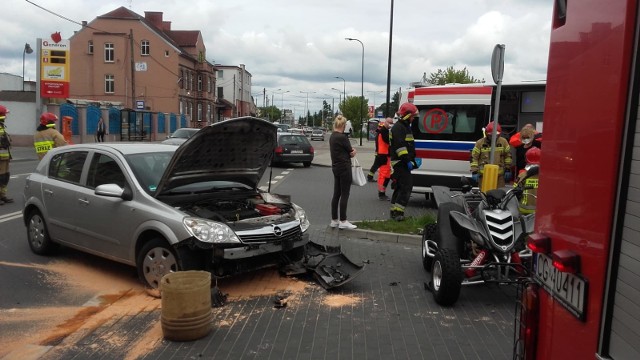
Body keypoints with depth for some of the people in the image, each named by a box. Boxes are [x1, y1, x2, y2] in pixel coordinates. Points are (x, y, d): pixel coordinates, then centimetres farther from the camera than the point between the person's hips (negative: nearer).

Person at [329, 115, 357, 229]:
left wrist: (351, 151, -4)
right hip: (344, 168, -9)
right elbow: (351, 152, -9)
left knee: (336, 194, 11)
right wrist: (353, 151, 11)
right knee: (344, 195, -2)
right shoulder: (342, 137, -17)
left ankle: (334, 220, 16)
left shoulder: (332, 136, 11)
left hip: (336, 167, 9)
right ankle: (343, 221, 3)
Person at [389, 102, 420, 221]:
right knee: (407, 186, -14)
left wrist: (413, 158, 20)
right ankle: (398, 212, -15)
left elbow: (409, 146, 28)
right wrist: (407, 160, -25)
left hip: (402, 163, 11)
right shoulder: (398, 128, -13)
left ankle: (394, 211, 19)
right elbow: (400, 146, -23)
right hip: (400, 162, -11)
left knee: (400, 187, 13)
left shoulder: (405, 127, 21)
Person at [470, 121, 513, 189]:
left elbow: (508, 155, 13)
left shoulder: (503, 142, 4)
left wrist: (508, 170, 12)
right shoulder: (480, 143, -2)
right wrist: (474, 172, -6)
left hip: (499, 175, 2)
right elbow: (474, 157, -1)